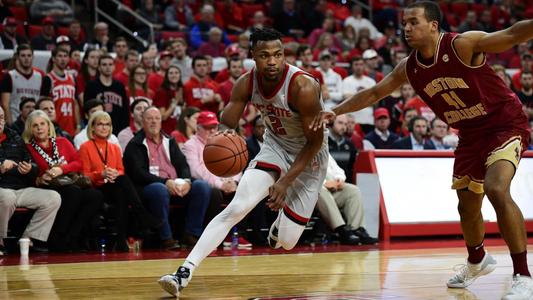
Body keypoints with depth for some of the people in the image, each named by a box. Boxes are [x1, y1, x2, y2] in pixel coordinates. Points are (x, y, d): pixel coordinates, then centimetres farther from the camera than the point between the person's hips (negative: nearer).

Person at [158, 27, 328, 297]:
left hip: (308, 154, -3)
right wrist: (220, 137, -34)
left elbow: (315, 140, -22)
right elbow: (226, 124, -8)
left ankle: (282, 222, 36)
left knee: (286, 242, -3)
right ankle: (185, 272, -23)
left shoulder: (303, 87, -29)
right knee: (236, 208, -20)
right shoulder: (246, 83, -15)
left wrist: (286, 181, -27)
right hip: (274, 145, 3)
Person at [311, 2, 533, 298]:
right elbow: (374, 93, 10)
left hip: (506, 124, -7)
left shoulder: (463, 45, -23)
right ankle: (477, 261, 48)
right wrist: (335, 111, 3)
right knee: (467, 206, 18)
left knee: (497, 190, -29)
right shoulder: (409, 68, -3)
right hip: (471, 134, 8)